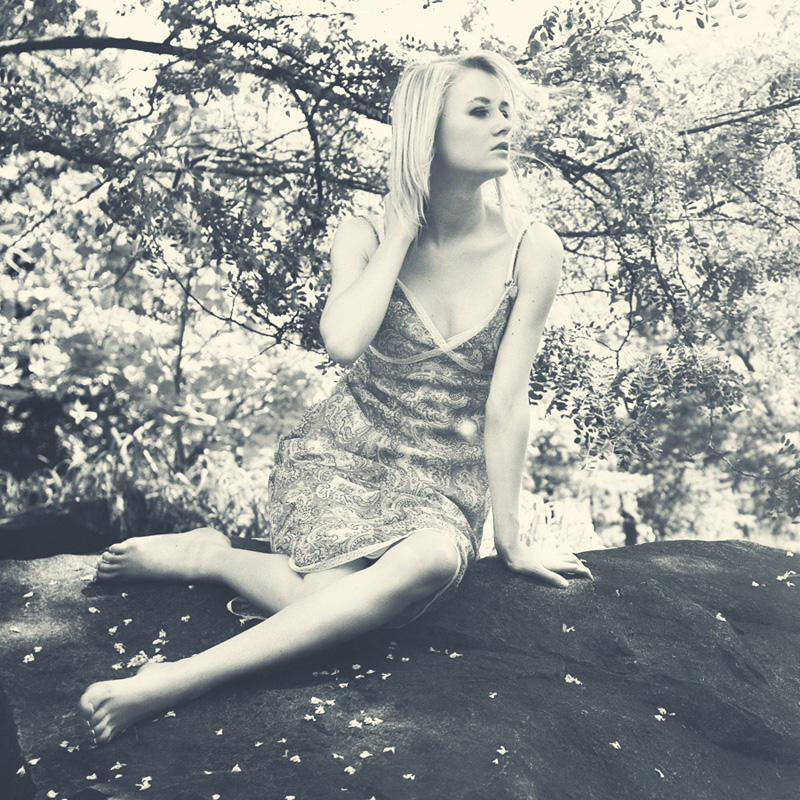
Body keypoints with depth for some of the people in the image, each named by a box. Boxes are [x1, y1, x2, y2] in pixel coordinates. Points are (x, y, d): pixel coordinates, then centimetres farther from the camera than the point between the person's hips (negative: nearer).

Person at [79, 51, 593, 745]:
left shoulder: (531, 251, -5)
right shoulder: (366, 237, -3)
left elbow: (506, 402, -5)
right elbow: (345, 342, -24)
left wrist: (510, 537, -3)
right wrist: (404, 226, -14)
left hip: (444, 480, 2)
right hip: (338, 453, -1)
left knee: (434, 561, -38)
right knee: (353, 606, -34)